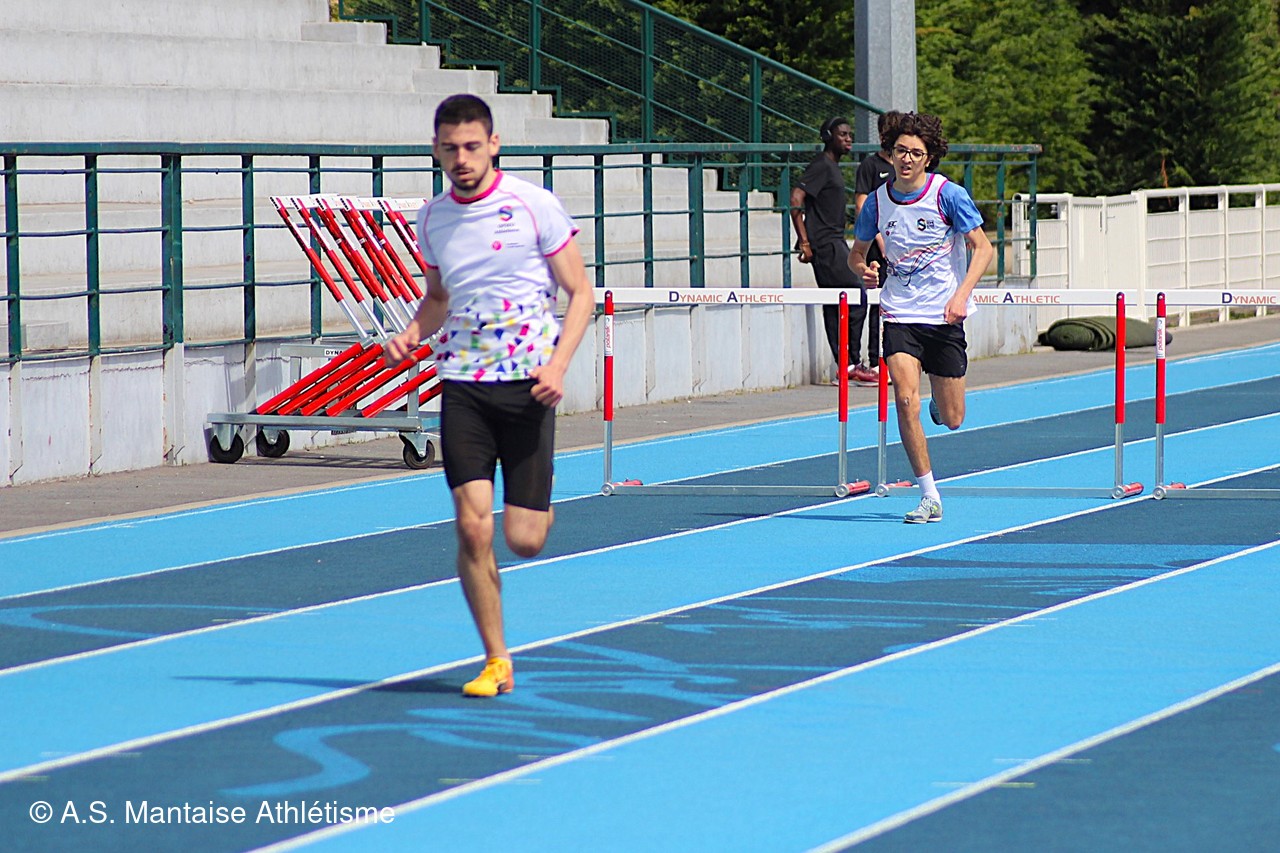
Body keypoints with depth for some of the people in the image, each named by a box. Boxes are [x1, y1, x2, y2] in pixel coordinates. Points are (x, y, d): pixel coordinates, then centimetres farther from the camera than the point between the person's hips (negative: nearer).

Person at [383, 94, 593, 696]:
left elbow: (580, 293, 0)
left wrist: (557, 363, -15)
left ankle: (538, 505, 35)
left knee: (524, 540, -3)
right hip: (462, 385, 3)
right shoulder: (431, 219, 8)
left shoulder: (534, 205, -5)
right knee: (472, 529, -9)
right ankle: (496, 662, 4)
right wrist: (412, 334, 3)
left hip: (528, 385, -3)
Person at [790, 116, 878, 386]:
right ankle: (851, 364, -8)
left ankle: (845, 365, 8)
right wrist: (805, 242, -20)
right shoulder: (822, 166, -12)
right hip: (825, 245, -10)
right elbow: (796, 199, -20)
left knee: (834, 305, 8)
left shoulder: (833, 167, 19)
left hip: (835, 244, 10)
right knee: (856, 298, -12)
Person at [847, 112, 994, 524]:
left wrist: (962, 294, -20)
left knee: (951, 420, 4)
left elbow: (982, 247, -6)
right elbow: (857, 253, 15)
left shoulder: (948, 195, -8)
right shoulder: (877, 202, 2)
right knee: (906, 401, -18)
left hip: (944, 318, -1)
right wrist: (864, 269, -9)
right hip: (900, 315, 1)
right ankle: (930, 496, -9)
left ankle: (939, 402, 43)